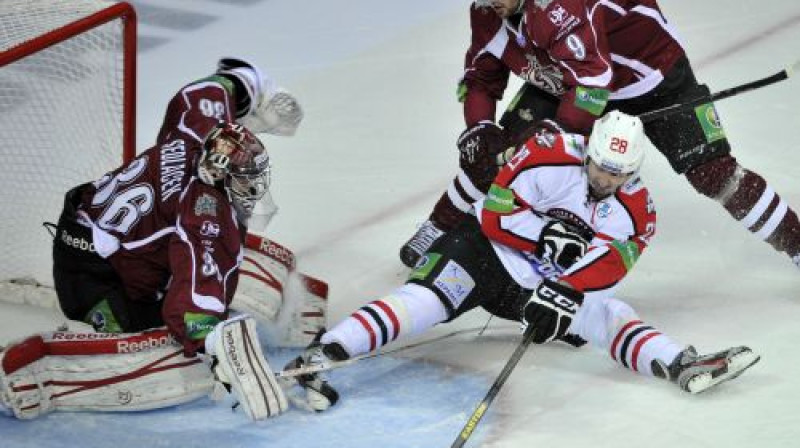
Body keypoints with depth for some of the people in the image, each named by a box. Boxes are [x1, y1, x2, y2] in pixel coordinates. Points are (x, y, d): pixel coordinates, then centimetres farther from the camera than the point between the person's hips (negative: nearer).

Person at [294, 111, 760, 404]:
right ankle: (330, 348, -43)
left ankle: (681, 364, -44)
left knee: (604, 312, -22)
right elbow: (493, 213, -13)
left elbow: (599, 272, -18)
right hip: (490, 251, -3)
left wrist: (564, 291, -37)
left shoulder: (637, 213, -4)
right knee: (434, 295, -29)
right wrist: (546, 235, -25)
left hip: (557, 288, 3)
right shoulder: (549, 156, -13)